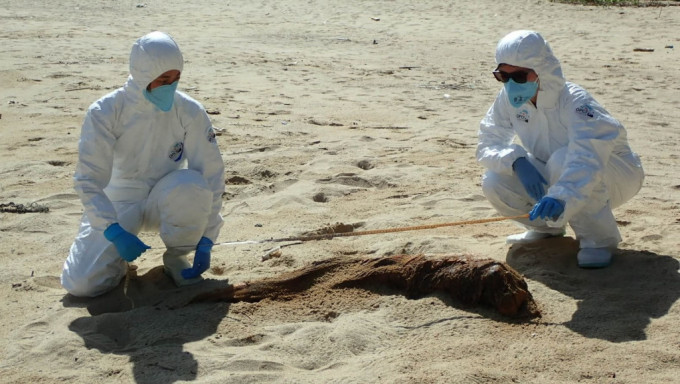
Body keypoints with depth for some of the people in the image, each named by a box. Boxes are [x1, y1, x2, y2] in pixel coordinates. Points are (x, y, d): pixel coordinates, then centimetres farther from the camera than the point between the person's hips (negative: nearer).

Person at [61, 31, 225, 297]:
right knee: (82, 284, -18)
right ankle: (117, 253, 17)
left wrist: (206, 241, -16)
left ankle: (176, 256, -7)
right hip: (119, 202, -1)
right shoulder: (104, 113, -18)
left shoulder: (189, 112, -15)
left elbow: (212, 175, -13)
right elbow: (88, 181, -18)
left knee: (191, 185, -35)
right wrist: (115, 232, -31)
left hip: (168, 200, 1)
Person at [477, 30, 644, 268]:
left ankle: (599, 239, -17)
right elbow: (487, 145, -12)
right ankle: (548, 226, 10)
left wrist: (560, 197, -64)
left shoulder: (574, 102, -31)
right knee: (494, 182, -20)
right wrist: (516, 161, -34)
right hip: (548, 178, 6)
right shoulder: (508, 99, -12)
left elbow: (588, 158, -47)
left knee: (562, 161, -39)